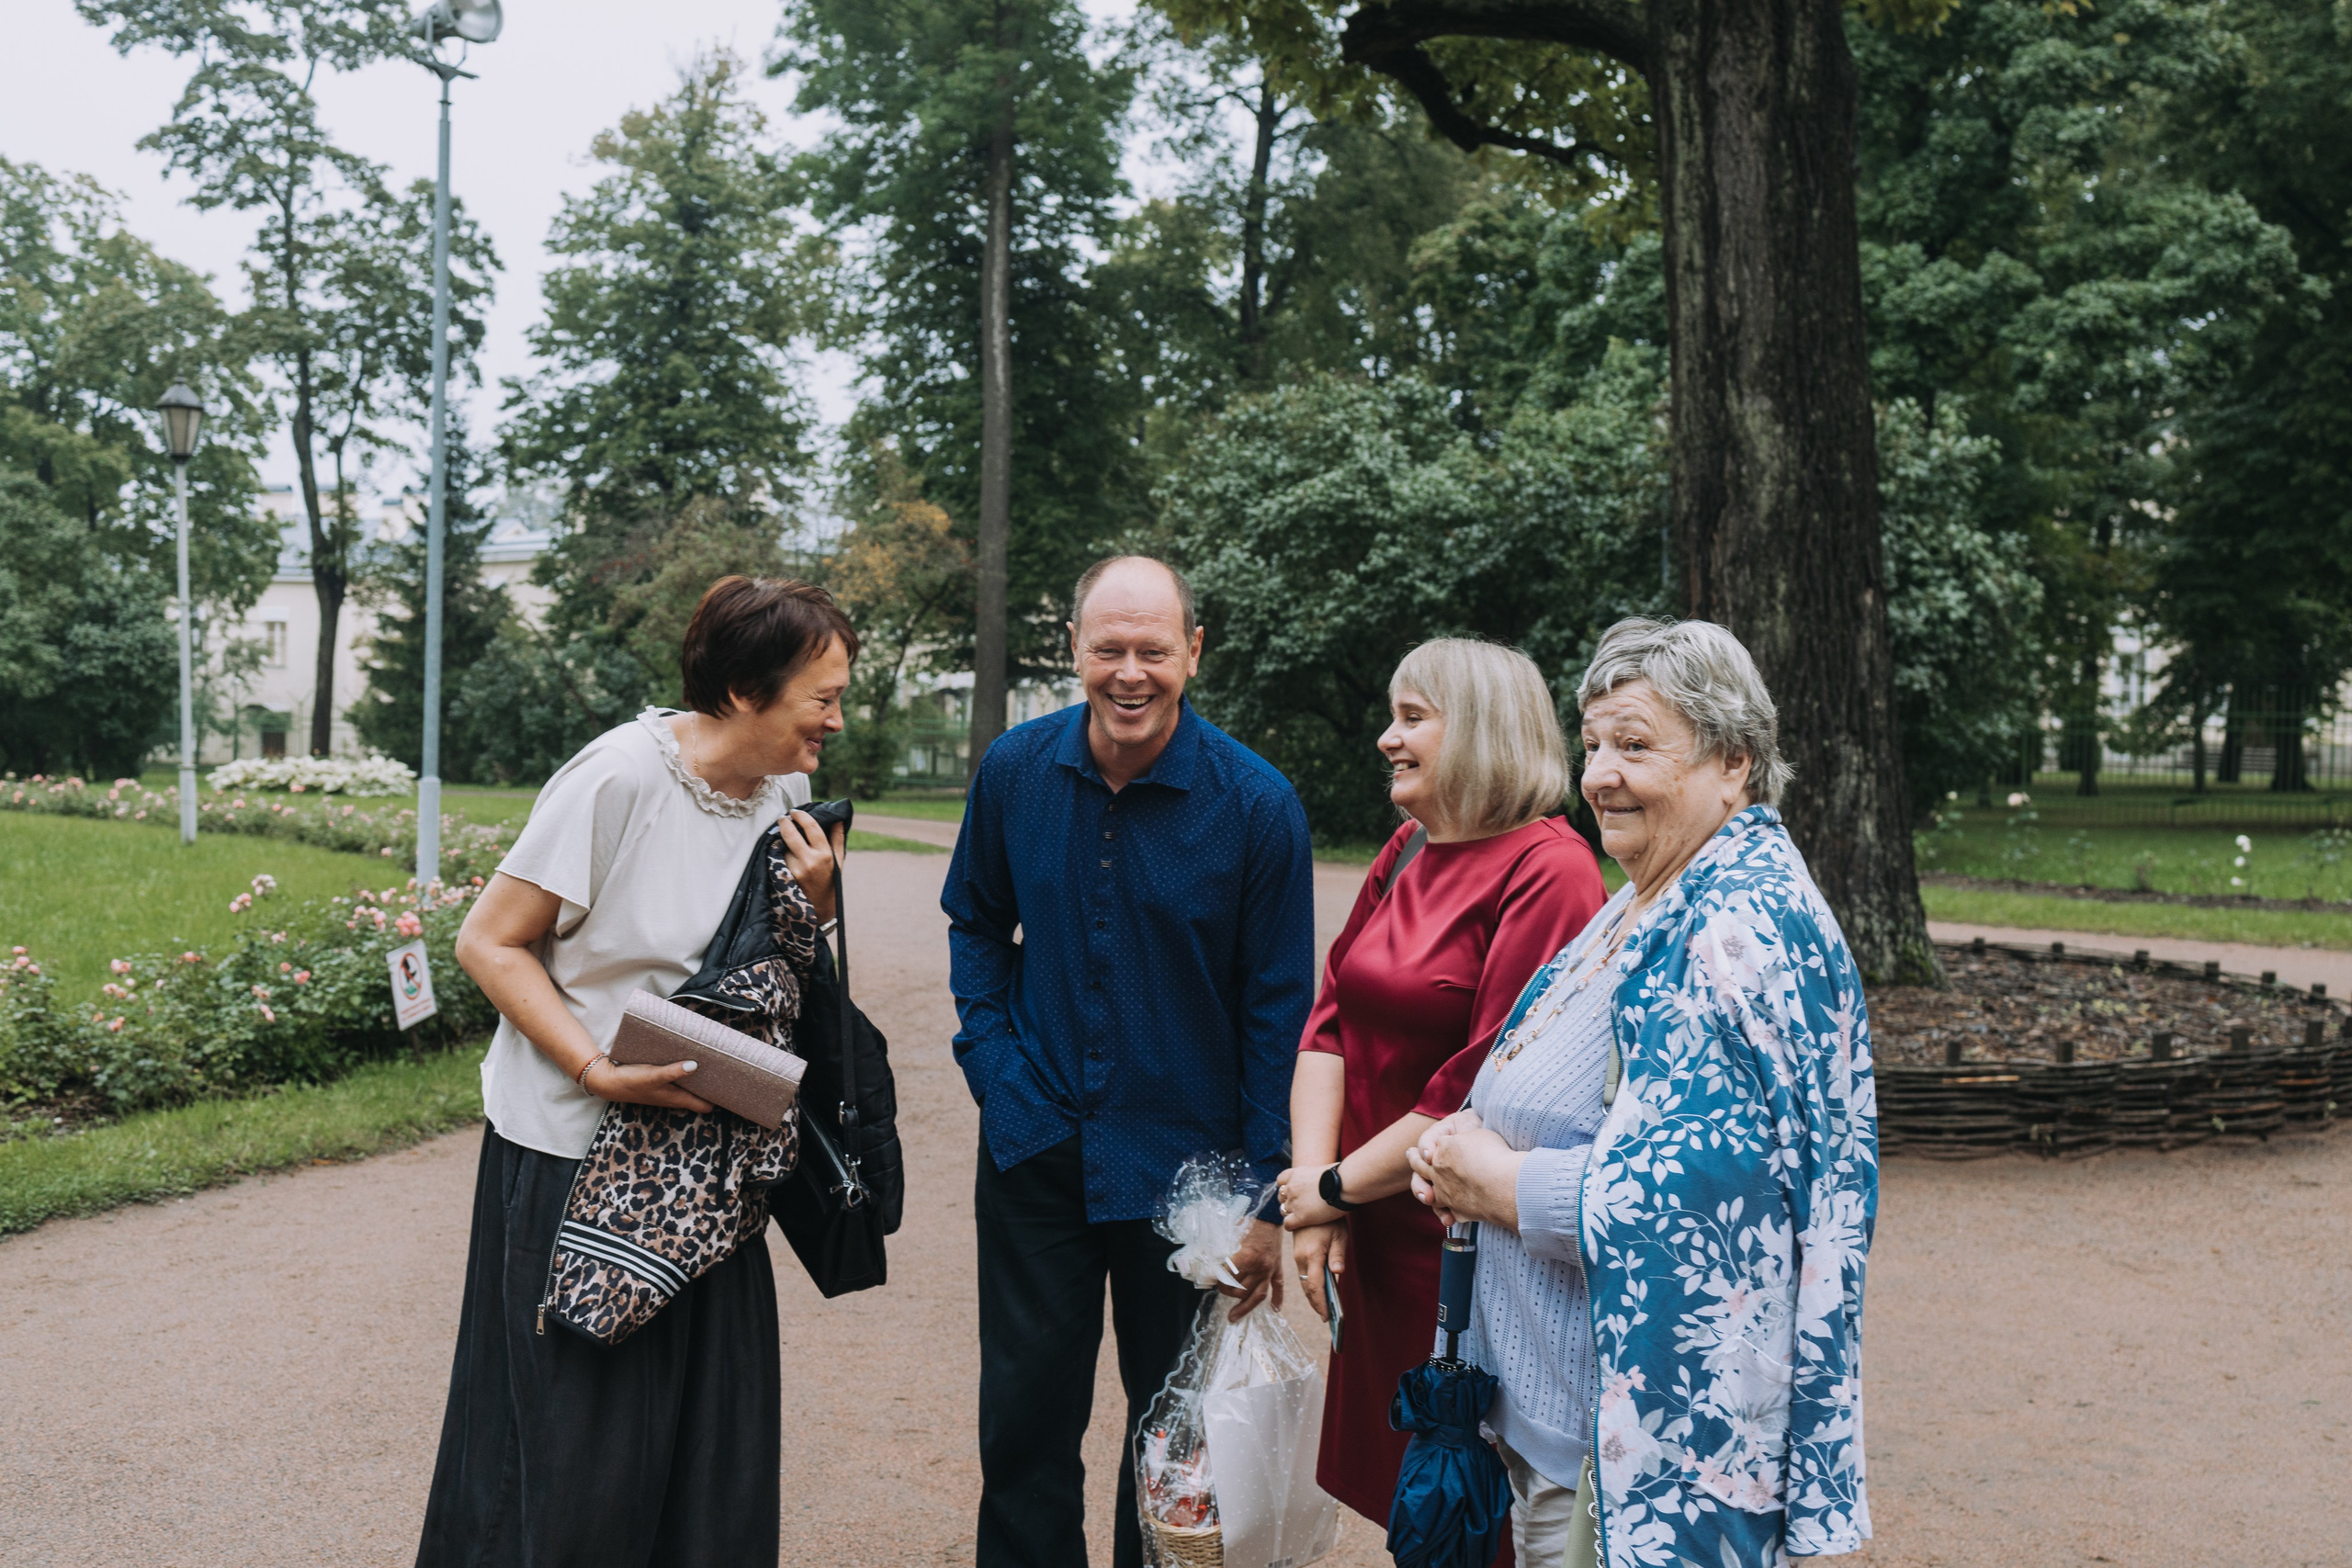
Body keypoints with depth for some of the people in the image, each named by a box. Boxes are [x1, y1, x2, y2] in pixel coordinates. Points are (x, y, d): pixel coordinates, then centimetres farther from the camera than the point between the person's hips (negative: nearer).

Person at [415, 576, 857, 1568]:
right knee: (574, 1448, 4)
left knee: (714, 1432, 10)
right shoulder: (621, 774, -18)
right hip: (573, 1147, -6)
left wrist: (816, 904, -9)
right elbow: (489, 943, -14)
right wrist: (599, 1070, -23)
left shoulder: (782, 793, 2)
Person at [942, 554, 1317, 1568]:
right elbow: (975, 923, 13)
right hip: (1036, 1143, 2)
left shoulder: (1256, 802, -13)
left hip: (1183, 1161, -2)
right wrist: (990, 1058, 0)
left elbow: (1277, 1009, -8)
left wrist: (1268, 1196, -8)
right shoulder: (1014, 770, -4)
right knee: (1026, 1410, 12)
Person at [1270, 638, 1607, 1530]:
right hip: (1376, 1238, 7)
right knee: (1400, 1497, 17)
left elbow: (1492, 1084, -21)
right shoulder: (1406, 854, 9)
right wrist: (1311, 1176, -5)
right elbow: (1330, 1019, 7)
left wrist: (1337, 1186, -13)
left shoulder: (1547, 870, -16)